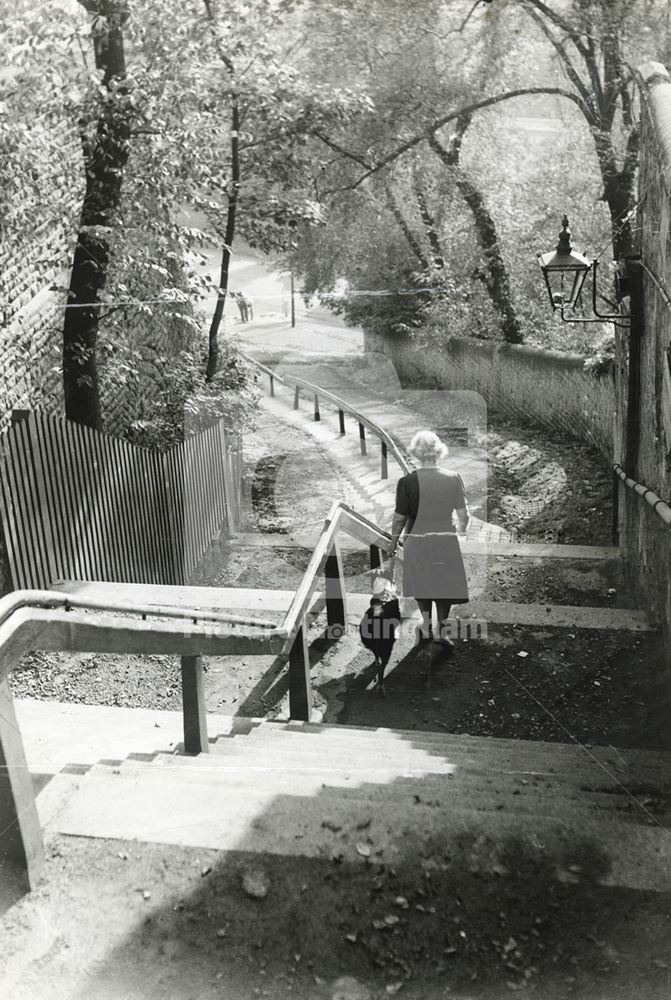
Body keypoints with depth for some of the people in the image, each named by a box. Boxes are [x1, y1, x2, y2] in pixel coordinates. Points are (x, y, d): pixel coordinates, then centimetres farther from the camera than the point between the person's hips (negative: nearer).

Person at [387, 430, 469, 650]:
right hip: (446, 541, 2)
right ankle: (443, 626, 9)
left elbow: (400, 517, -8)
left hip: (417, 541, -1)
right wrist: (461, 532, 18)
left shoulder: (407, 481, -13)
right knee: (444, 583, 15)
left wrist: (394, 540, 7)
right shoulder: (453, 478, -6)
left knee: (422, 583, 17)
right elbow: (463, 515, -1)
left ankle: (426, 624, 14)